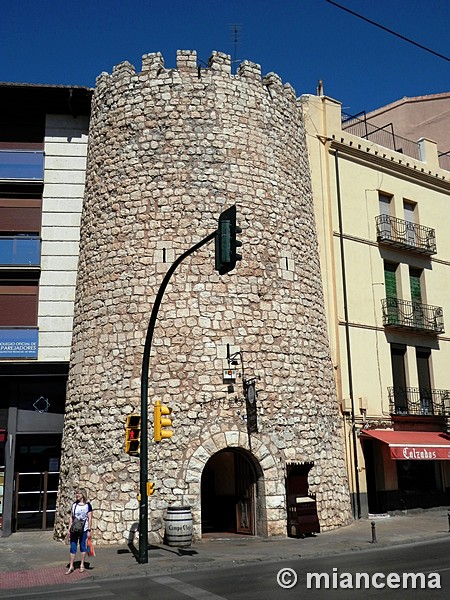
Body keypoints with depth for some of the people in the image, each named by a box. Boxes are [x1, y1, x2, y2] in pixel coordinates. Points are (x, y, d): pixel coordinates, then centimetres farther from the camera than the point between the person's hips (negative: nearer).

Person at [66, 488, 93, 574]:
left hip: (83, 529, -3)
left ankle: (82, 565, 17)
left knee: (83, 546, 5)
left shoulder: (87, 505, -4)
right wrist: (69, 529, 5)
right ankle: (71, 566, 9)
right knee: (73, 547, 3)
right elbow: (71, 517, 10)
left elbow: (90, 518, -5)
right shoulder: (74, 505, 8)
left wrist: (89, 530, -9)